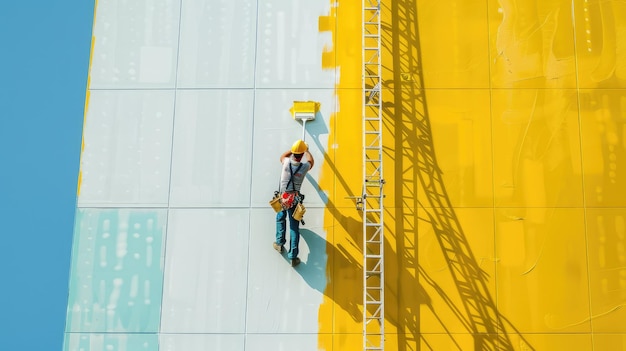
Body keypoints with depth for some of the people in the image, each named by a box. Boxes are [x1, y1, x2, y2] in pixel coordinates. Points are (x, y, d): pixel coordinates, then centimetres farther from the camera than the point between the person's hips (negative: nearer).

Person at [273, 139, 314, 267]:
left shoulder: (286, 162, -9)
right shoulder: (305, 166, -10)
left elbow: (283, 156, 18)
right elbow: (311, 161, 17)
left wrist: (293, 150, 30)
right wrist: (307, 150, 33)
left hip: (282, 198, 1)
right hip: (295, 199, -1)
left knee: (281, 218, 28)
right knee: (294, 226, 3)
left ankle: (280, 243, 22)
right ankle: (293, 256, 2)